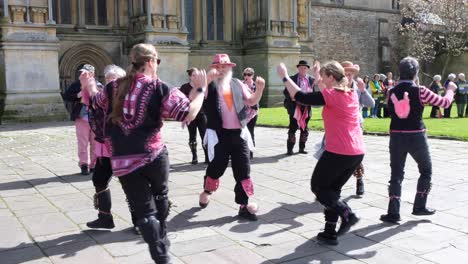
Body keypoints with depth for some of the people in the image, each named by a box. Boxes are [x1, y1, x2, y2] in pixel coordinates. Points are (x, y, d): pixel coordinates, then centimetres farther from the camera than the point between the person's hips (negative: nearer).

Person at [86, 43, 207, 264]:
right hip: (154, 155, -2)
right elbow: (189, 114, -15)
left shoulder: (115, 87, 5)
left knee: (144, 210, 7)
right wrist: (201, 89, -1)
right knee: (160, 196, 25)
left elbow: (96, 100, 26)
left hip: (122, 161, 2)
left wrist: (91, 87, 47)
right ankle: (162, 242, 35)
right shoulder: (160, 89, -8)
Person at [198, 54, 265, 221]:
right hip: (219, 134, -3)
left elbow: (251, 101, 11)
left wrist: (259, 89, -8)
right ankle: (207, 192, 34)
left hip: (238, 133, 4)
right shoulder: (210, 85, -1)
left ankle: (244, 205, 11)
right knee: (216, 167, 4)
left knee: (243, 169, 3)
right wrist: (207, 80, -30)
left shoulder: (237, 84, 11)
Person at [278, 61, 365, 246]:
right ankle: (330, 233, 16)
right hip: (357, 152, 8)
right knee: (333, 188, 17)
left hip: (338, 152, -8)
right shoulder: (352, 94, 11)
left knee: (318, 187, 10)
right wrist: (317, 77, 32)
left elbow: (300, 97, -9)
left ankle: (347, 214, -5)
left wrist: (285, 77, 1)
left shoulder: (332, 95, -12)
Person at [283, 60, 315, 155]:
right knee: (292, 129, 1)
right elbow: (286, 92, -2)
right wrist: (291, 97, -19)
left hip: (306, 108, 3)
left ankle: (302, 148, 21)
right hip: (295, 107, -3)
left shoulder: (311, 80, 5)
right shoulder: (292, 79, -1)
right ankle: (290, 149, 6)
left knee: (305, 129, 10)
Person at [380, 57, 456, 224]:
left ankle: (393, 213, 5)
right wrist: (450, 89, 17)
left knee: (396, 174, 9)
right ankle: (419, 206, 23)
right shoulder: (420, 91, -10)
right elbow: (445, 103, -2)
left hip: (396, 136, 3)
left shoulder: (392, 92, -1)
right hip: (416, 136, -3)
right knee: (426, 170, 20)